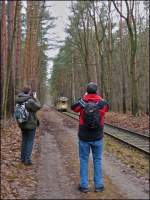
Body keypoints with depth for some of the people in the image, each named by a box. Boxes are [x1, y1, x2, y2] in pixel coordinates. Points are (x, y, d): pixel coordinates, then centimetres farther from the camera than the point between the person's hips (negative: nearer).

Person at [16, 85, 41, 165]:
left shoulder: (19, 101, 0)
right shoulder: (30, 101, -22)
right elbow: (38, 107, -11)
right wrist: (34, 98, -3)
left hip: (22, 124, 7)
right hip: (30, 124, -7)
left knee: (24, 141, 17)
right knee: (30, 141, 2)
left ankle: (23, 158, 24)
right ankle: (27, 159, 3)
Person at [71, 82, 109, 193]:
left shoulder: (82, 102, -9)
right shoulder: (102, 103, -7)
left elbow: (73, 107, 12)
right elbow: (107, 108, 16)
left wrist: (82, 98, 16)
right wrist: (99, 98, 21)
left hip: (84, 137, 0)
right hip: (97, 137, 1)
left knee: (84, 160, 9)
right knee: (97, 160, 11)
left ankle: (84, 185, 12)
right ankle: (98, 185, 14)